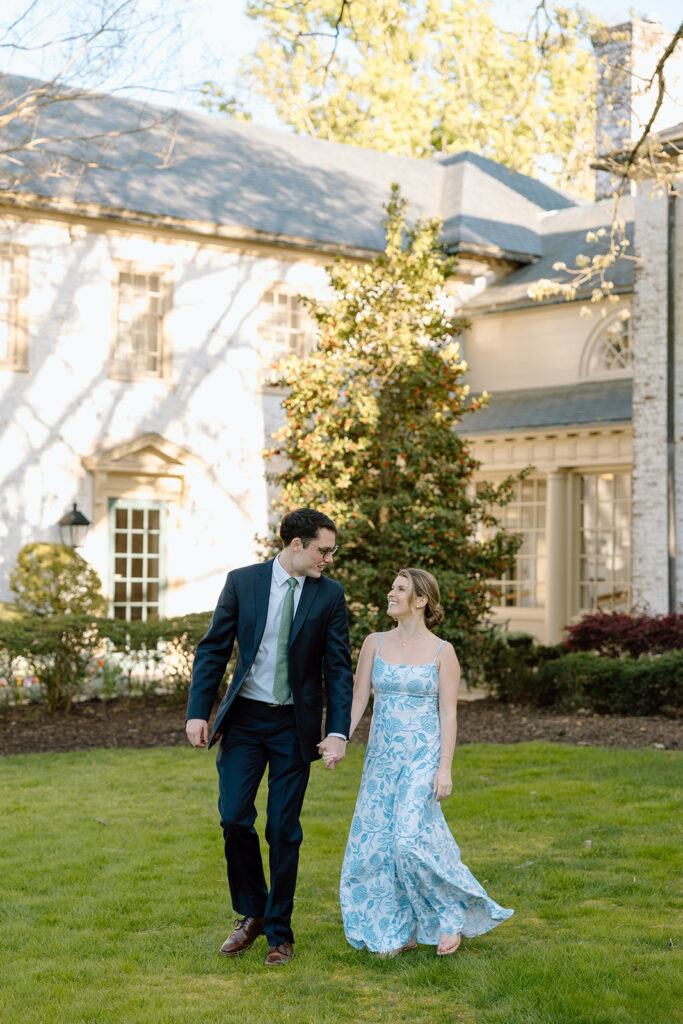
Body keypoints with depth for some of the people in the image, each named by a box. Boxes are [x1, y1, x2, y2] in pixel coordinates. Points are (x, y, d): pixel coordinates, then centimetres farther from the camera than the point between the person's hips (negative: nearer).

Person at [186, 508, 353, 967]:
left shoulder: (330, 594, -2)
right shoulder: (242, 581, -2)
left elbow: (339, 668, -3)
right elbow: (213, 649, 1)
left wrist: (338, 731, -12)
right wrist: (199, 712, -6)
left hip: (294, 725, 0)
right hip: (244, 718, 1)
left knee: (284, 830, 2)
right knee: (234, 817, -3)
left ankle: (279, 932, 17)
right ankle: (251, 914, 20)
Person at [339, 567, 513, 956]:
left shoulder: (441, 651, -3)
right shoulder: (375, 643, 7)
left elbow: (448, 714, -5)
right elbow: (359, 699, 6)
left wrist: (445, 768, -11)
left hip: (422, 757, -4)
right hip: (382, 756, 4)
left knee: (411, 839, -17)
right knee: (376, 842, 2)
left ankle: (451, 914, 5)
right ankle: (398, 932, 17)